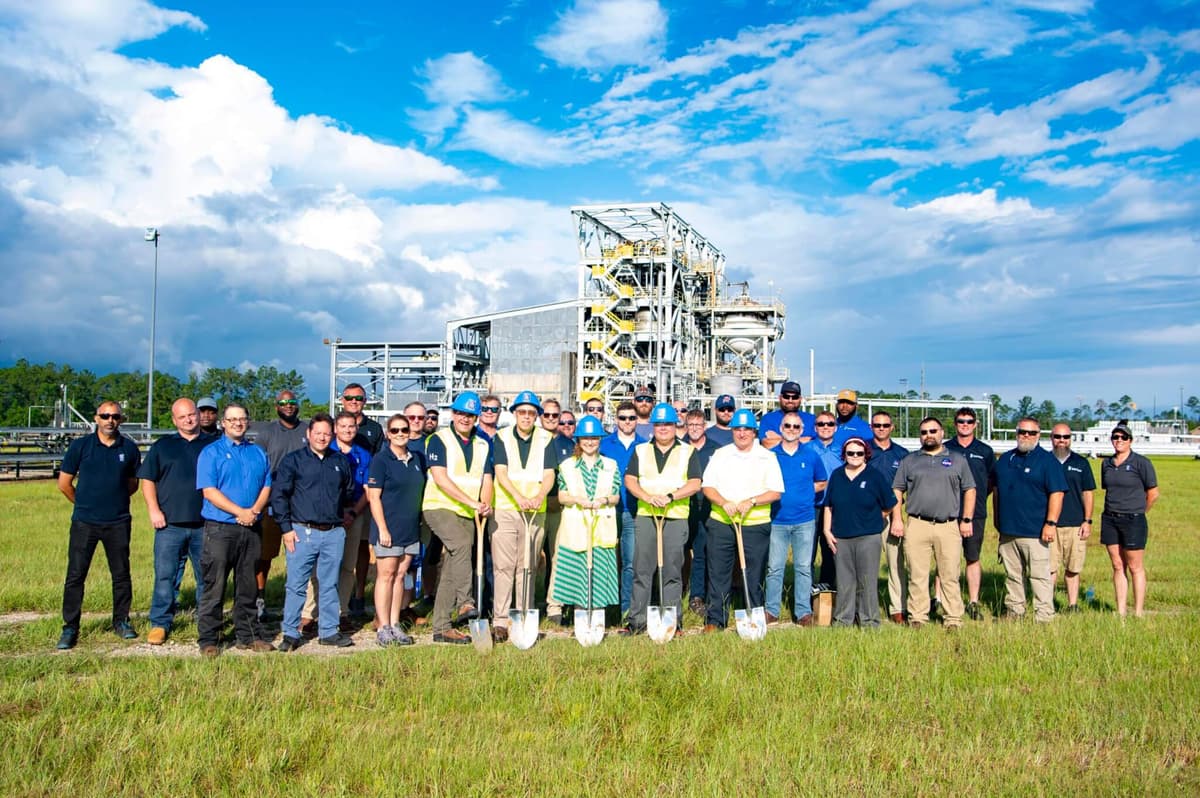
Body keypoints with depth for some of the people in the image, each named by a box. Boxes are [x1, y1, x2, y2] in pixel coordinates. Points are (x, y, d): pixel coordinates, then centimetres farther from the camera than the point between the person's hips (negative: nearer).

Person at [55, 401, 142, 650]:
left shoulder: (129, 449, 3)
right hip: (84, 523, -1)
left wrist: (115, 501, 12)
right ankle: (70, 627, 10)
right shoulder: (80, 446, -1)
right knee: (75, 575, 1)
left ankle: (121, 621, 22)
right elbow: (64, 483, 6)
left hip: (118, 523, 1)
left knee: (121, 574, 8)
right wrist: (85, 503, 12)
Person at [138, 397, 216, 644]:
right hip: (170, 523, 0)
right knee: (164, 574, 1)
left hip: (204, 524, 0)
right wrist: (153, 510, -5)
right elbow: (147, 479, 7)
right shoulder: (162, 446, 9)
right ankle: (160, 623, 10)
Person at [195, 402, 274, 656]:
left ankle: (249, 635, 19)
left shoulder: (258, 453, 15)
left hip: (252, 529, 4)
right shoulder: (211, 452, 1)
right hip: (219, 528, -4)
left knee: (248, 586, 10)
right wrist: (240, 512, -16)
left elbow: (267, 486, 11)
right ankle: (208, 639, 6)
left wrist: (255, 510, -9)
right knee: (214, 586, -2)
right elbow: (209, 491, -9)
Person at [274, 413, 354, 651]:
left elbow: (349, 492, 25)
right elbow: (279, 495, -2)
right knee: (296, 585, 0)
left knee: (329, 585, 9)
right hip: (302, 531, -3)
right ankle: (290, 634, 9)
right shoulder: (293, 460, 0)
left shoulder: (341, 462, 11)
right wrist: (286, 528, -6)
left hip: (334, 533, 3)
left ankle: (329, 631, 18)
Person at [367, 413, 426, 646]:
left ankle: (395, 624, 15)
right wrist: (382, 529, -15)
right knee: (386, 575, -2)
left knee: (400, 575, 9)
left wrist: (421, 523, 13)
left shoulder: (417, 458, 11)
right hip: (389, 528, -5)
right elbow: (374, 496, -10)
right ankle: (383, 627, 4)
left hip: (411, 528, 6)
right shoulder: (381, 459, -6)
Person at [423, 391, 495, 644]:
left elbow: (486, 480, 10)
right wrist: (471, 501, -20)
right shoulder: (439, 440, -3)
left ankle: (442, 628, 11)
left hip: (467, 514, 5)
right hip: (439, 507, -5)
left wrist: (485, 504, -11)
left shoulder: (482, 445, 14)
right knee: (462, 543, -32)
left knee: (450, 573, 5)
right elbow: (441, 479, -14)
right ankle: (465, 603, -28)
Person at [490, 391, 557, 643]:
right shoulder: (502, 437, 3)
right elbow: (501, 472, -7)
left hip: (536, 511, 2)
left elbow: (549, 475, 0)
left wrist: (539, 497, -20)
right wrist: (519, 497, -23)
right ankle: (500, 621, -1)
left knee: (528, 567, 6)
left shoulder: (545, 439, 7)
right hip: (505, 509, -1)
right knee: (503, 567, -4)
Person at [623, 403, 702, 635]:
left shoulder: (688, 452, 8)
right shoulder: (640, 451, 13)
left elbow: (695, 484, -1)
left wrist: (670, 497, -15)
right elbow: (629, 480, 5)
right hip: (645, 517, 1)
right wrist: (648, 497, -12)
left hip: (676, 519, -1)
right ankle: (637, 620, 6)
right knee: (641, 571, 1)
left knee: (673, 572, 2)